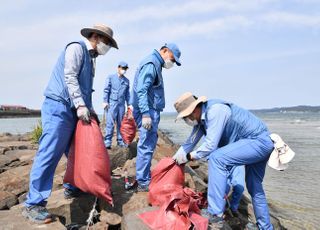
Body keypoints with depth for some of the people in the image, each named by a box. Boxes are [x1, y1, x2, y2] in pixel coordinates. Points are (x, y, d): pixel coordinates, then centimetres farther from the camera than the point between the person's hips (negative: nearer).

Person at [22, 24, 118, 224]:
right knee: (49, 154, -12)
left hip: (75, 110, 10)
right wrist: (81, 105, -23)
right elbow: (69, 77, -17)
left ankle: (72, 188, 27)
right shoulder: (76, 48, -5)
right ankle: (34, 204, -8)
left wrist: (90, 109, 14)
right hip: (59, 107, -10)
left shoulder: (91, 58, 22)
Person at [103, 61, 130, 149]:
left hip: (121, 104, 4)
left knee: (121, 123, 7)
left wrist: (129, 104, 12)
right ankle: (108, 141, -6)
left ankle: (120, 140, 15)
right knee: (110, 122, -8)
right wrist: (105, 101, -8)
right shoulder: (110, 77, 5)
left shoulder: (126, 81, 15)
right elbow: (106, 90, 0)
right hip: (111, 103, -4)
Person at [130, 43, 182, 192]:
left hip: (151, 111, 10)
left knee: (149, 144, 13)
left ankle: (145, 178, 22)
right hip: (147, 111, -10)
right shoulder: (151, 63, -11)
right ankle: (143, 183, -1)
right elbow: (141, 90, -21)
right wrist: (146, 114, -26)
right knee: (147, 146, -8)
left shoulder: (156, 64, 21)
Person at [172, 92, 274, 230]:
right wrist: (174, 160, 21)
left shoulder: (214, 111, -25)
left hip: (259, 140, -10)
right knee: (254, 186, 20)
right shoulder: (200, 117, 4)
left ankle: (215, 217, -23)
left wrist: (189, 156, -12)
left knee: (216, 158, -26)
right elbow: (191, 142, 15)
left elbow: (210, 146, -27)